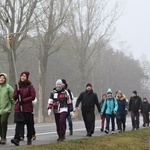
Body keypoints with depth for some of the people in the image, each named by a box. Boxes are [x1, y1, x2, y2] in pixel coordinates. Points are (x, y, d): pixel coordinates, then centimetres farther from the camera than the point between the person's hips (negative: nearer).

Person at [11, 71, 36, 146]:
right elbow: (14, 97, 11)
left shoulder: (30, 86, -1)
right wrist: (17, 92, -10)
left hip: (28, 108, -2)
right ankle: (16, 139, -22)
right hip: (18, 108, 2)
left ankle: (29, 139, 21)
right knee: (18, 123, -13)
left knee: (29, 124, 7)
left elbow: (33, 97, -7)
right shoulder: (18, 85, 11)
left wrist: (23, 100, -14)